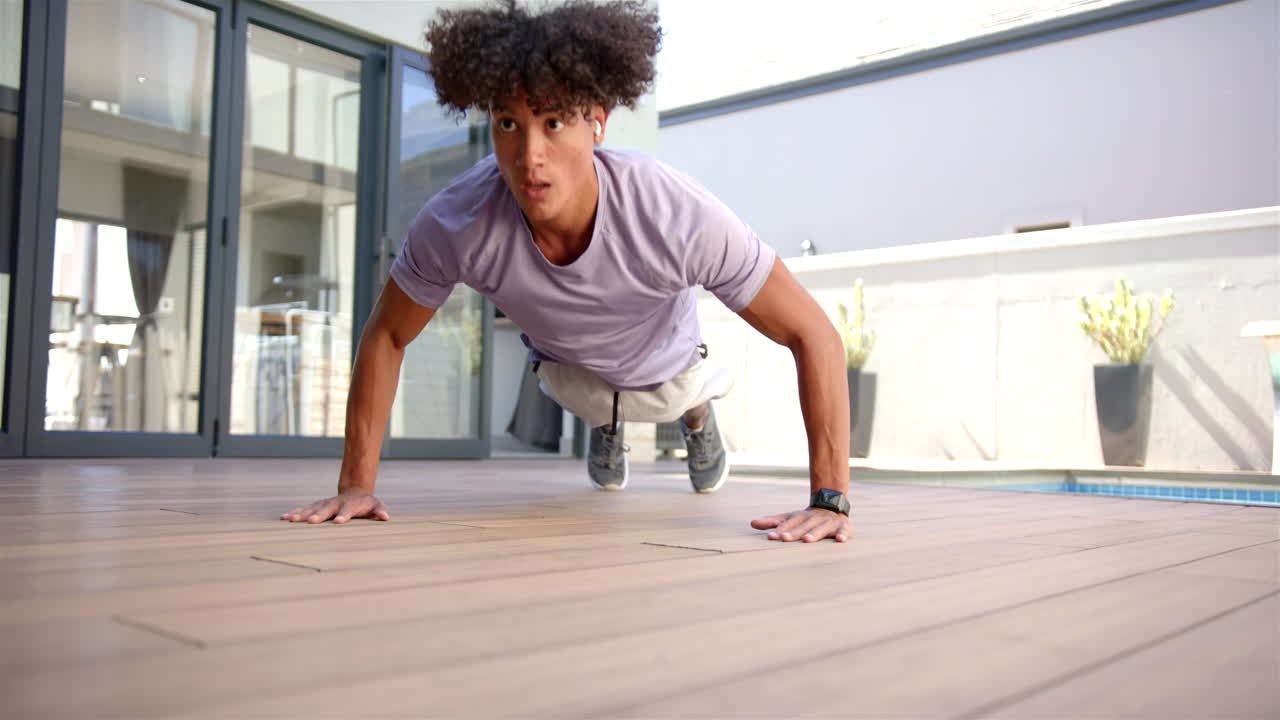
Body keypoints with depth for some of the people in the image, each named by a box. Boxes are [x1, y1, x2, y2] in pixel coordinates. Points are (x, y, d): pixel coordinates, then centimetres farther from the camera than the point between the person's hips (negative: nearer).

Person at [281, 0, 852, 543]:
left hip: (662, 363, 0)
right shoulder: (454, 225, -39)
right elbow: (385, 337, -20)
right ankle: (605, 423, 60)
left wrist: (829, 500, -40)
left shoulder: (682, 217, -45)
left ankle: (697, 411, 60)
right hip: (566, 363, 0)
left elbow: (813, 334, -36)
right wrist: (356, 484, -22)